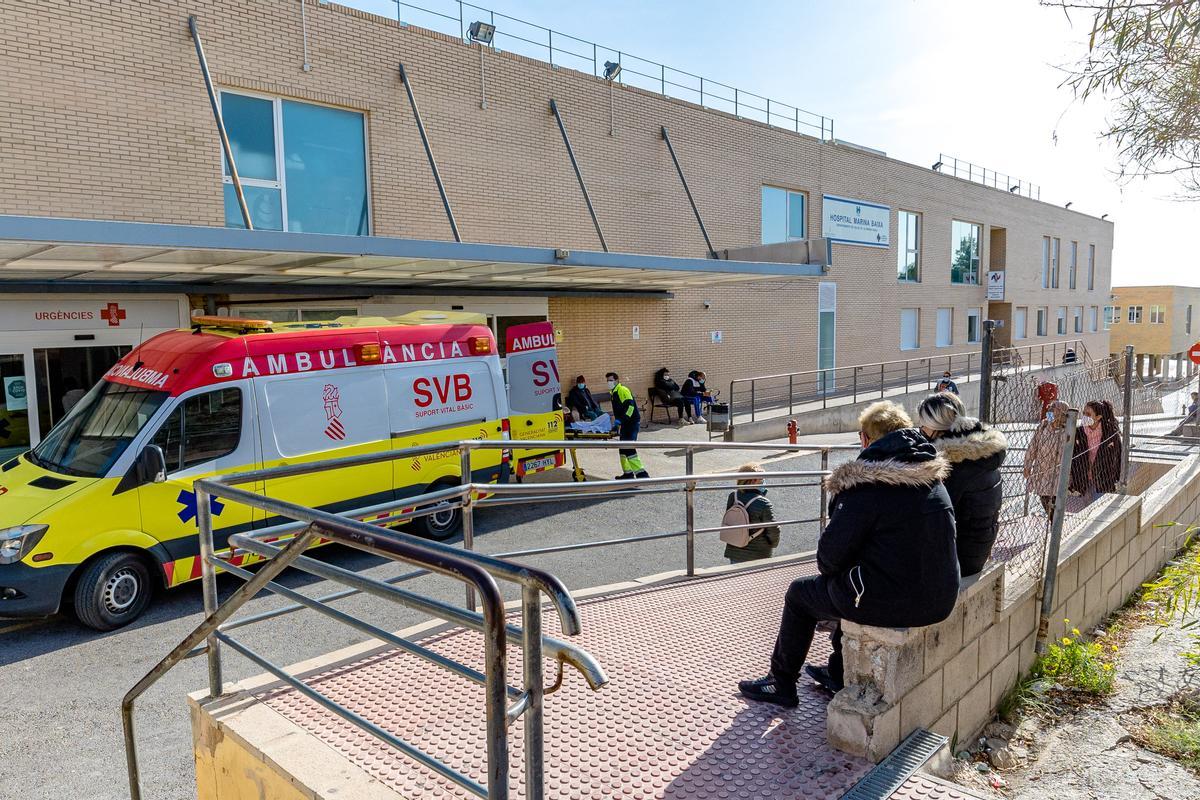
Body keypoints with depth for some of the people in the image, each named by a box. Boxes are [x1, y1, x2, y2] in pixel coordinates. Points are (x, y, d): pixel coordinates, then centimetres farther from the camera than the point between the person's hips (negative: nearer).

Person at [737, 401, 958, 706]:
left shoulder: (866, 485, -18)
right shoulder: (933, 478, 5)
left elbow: (831, 555, -15)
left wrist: (827, 567, 10)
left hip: (890, 603, -7)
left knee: (800, 592, 16)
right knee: (855, 581, 33)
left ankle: (781, 683, 29)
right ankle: (838, 672, 40)